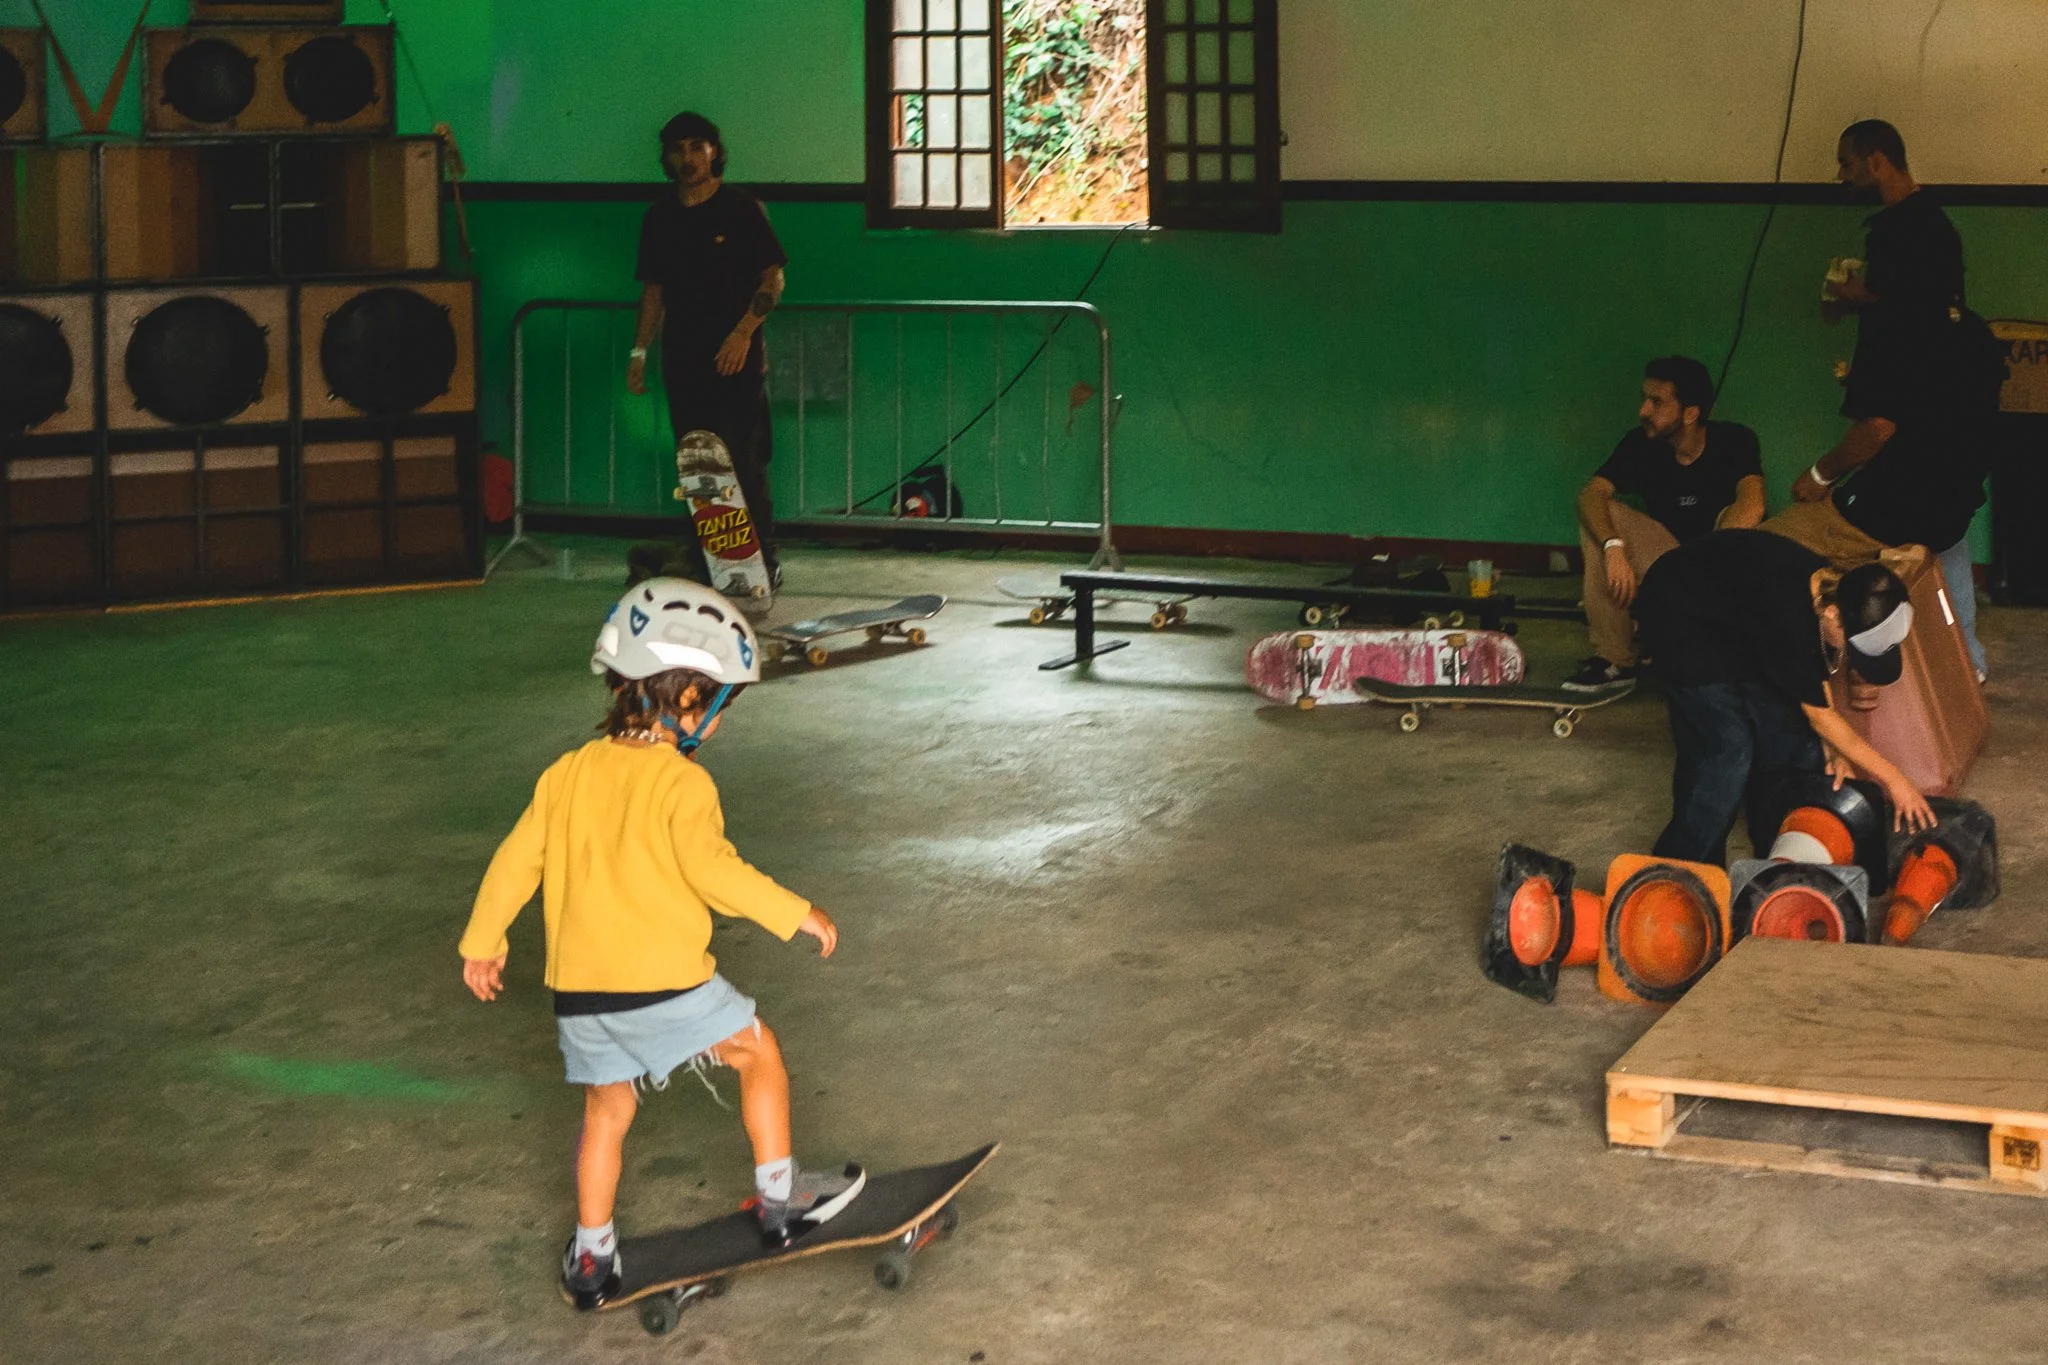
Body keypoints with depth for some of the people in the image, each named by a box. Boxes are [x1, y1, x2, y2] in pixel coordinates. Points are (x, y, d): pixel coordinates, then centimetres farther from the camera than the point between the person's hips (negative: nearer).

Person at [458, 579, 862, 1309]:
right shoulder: (681, 783, -10)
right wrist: (796, 914, -11)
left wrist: (482, 942, 22)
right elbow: (712, 870, -19)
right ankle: (780, 1201, 19)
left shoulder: (567, 773, 9)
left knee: (606, 1111, 20)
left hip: (580, 989, 6)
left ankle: (591, 1256, 23)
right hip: (664, 981, -6)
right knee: (759, 1054, 14)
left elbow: (518, 858, 11)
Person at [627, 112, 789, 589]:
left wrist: (744, 331, -14)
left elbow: (773, 278, -3)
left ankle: (763, 560, -3)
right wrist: (639, 351, 9)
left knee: (745, 464, -8)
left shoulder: (741, 209, -1)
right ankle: (700, 559, 10)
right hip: (683, 360, 4)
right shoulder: (659, 218, 12)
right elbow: (653, 290, 17)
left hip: (736, 359, -4)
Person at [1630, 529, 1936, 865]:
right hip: (1679, 618, -8)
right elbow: (1818, 716, -26)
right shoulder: (1787, 615, -39)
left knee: (1788, 740, 3)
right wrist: (1893, 778, -19)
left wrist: (1833, 749, -7)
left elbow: (1816, 676, 3)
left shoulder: (1835, 587, -17)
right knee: (1727, 748, -18)